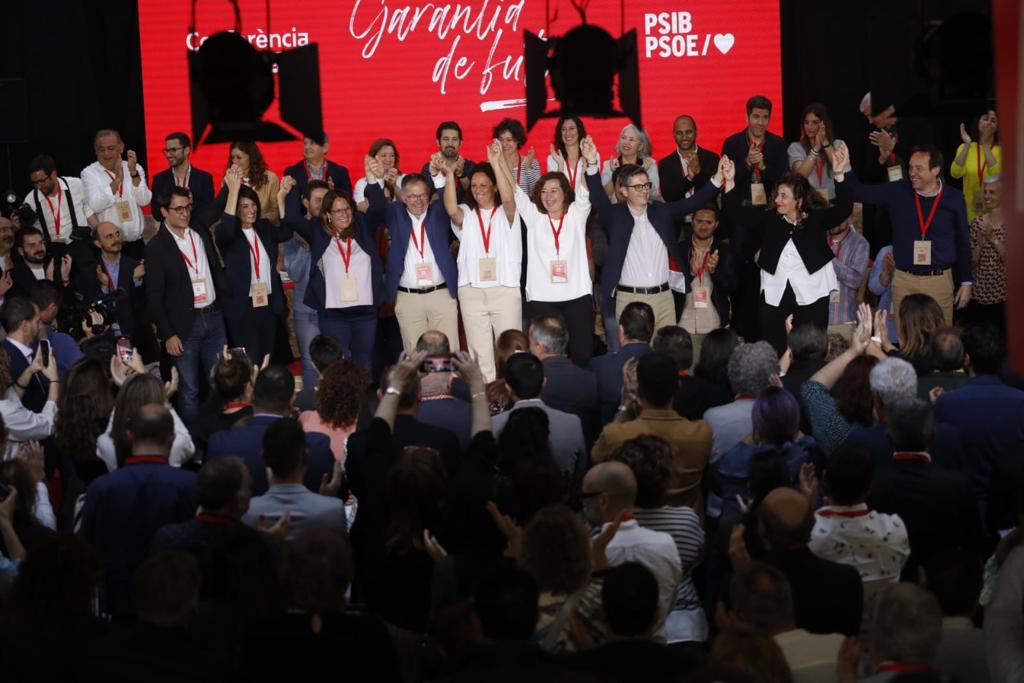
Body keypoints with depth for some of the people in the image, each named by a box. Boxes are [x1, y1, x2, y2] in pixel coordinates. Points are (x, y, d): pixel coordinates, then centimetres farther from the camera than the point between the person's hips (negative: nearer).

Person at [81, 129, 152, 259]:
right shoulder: (89, 173, 0)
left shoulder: (135, 169, 8)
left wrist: (133, 172, -14)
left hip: (136, 243, 3)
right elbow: (95, 205, -16)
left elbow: (144, 201, -4)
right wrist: (117, 179, -18)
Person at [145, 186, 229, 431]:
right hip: (184, 325, -5)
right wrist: (168, 335, -12)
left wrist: (226, 303, 7)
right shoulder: (157, 247, -8)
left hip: (214, 318, 5)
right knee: (189, 390, 1)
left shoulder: (201, 234, 9)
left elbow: (217, 270, 18)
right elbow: (154, 298, -9)